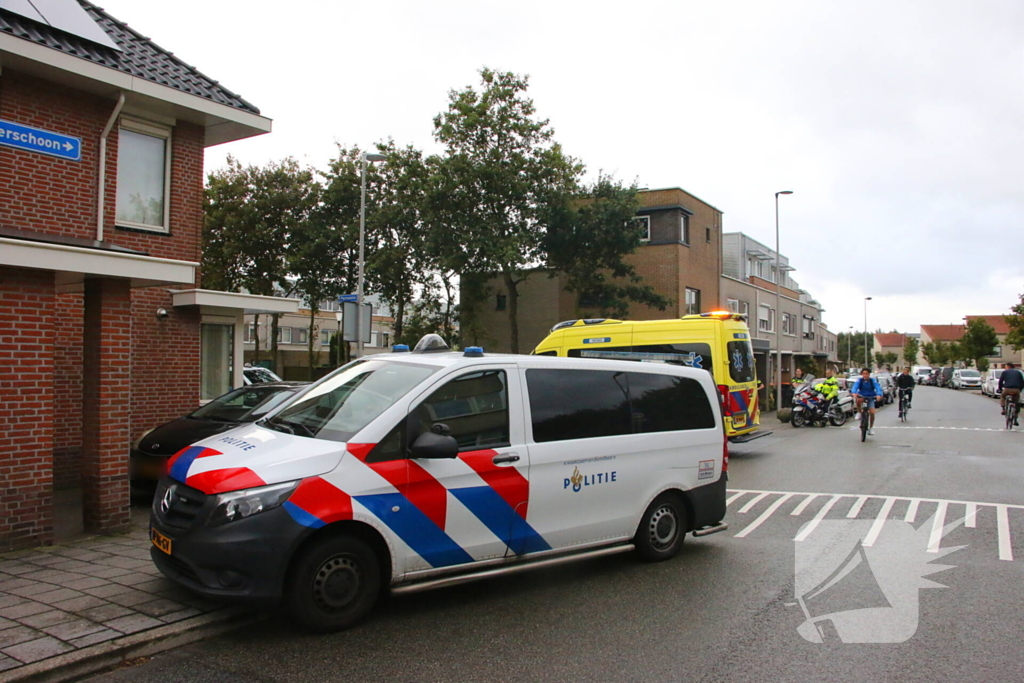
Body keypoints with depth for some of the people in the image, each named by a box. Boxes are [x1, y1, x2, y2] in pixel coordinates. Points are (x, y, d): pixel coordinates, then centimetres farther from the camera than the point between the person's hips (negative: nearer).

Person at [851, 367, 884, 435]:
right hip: (862, 396, 0)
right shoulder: (859, 380, -13)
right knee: (858, 400, -36)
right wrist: (854, 393, -51)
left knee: (872, 412, -12)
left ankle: (871, 428, 9)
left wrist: (879, 395, -47)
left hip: (870, 398, 0)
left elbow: (878, 387, -26)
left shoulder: (873, 380, -13)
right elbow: (855, 386, -28)